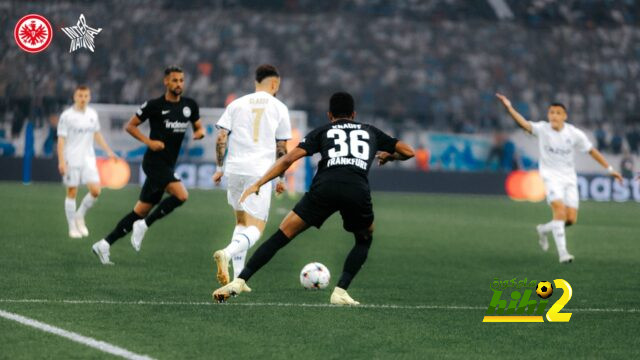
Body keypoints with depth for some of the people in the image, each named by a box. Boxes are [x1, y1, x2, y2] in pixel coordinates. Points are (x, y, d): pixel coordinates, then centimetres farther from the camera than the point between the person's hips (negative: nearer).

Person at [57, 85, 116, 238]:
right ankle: (72, 227, 11)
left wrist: (108, 151, 17)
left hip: (88, 159, 4)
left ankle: (80, 216, 13)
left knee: (95, 190, -9)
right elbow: (61, 140, -7)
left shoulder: (93, 114, 9)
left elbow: (97, 135, 22)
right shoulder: (67, 116, -6)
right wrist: (61, 161, -15)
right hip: (71, 161, -4)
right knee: (72, 193, 1)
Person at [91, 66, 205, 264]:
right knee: (181, 195, -26)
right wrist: (149, 142, -13)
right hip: (154, 161, -6)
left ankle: (104, 244, 14)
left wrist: (199, 133, -3)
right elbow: (130, 126, 1)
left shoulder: (190, 105, 9)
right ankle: (144, 225, -11)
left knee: (141, 211, 7)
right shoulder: (154, 105, -6)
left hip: (167, 166, 6)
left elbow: (199, 127, 21)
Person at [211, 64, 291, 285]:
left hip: (234, 169, 4)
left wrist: (220, 168, 13)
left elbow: (221, 138, 4)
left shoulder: (236, 104, 11)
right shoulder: (279, 108, 7)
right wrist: (280, 178, 16)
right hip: (261, 172, -4)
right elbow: (281, 148, 8)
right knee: (255, 228, -4)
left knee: (241, 222, 21)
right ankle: (227, 253, -34)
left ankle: (237, 277, 13)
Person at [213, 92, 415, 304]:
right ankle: (340, 291, 13)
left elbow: (289, 159, 14)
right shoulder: (370, 132, 32)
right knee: (364, 240, 29)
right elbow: (408, 152, 32)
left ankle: (239, 282, -2)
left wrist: (257, 185, 15)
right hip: (358, 189, 1)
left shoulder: (322, 131, 26)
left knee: (281, 237, 7)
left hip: (325, 186, -1)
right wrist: (389, 156, 54)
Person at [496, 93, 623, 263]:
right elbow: (524, 123, -24)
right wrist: (509, 108, -40)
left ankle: (544, 230, 29)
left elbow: (592, 151, 5)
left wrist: (610, 169, 5)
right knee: (559, 210, -23)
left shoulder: (575, 134, -5)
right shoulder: (542, 129, -8)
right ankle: (562, 253, -22)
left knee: (571, 219, -2)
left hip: (569, 178, 3)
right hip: (551, 176, -3)